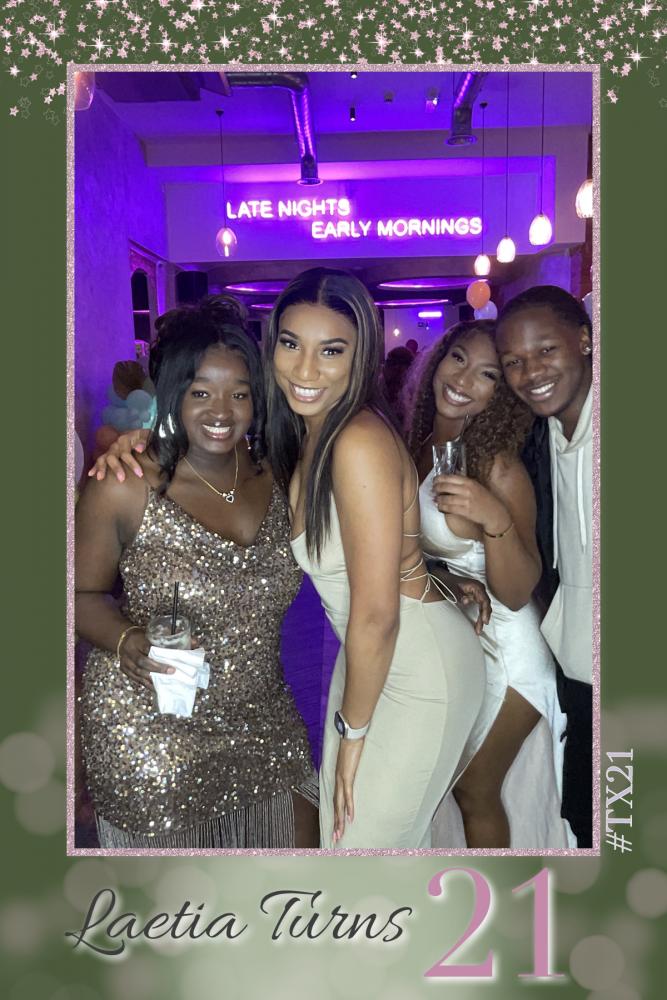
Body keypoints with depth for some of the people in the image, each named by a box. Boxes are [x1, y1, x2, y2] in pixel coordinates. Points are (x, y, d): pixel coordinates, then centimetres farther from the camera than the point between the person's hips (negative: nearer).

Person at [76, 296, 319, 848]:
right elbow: (85, 593, -5)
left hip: (262, 717, 5)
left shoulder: (275, 473, -2)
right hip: (149, 731, -4)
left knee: (300, 842, 14)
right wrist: (126, 642, -24)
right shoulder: (125, 487, -15)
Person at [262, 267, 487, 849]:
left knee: (364, 838, 8)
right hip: (366, 656, 8)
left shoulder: (362, 442, -28)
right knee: (339, 820, 23)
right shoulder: (303, 434, -1)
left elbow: (376, 615, -26)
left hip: (423, 670, -8)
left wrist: (352, 729, -12)